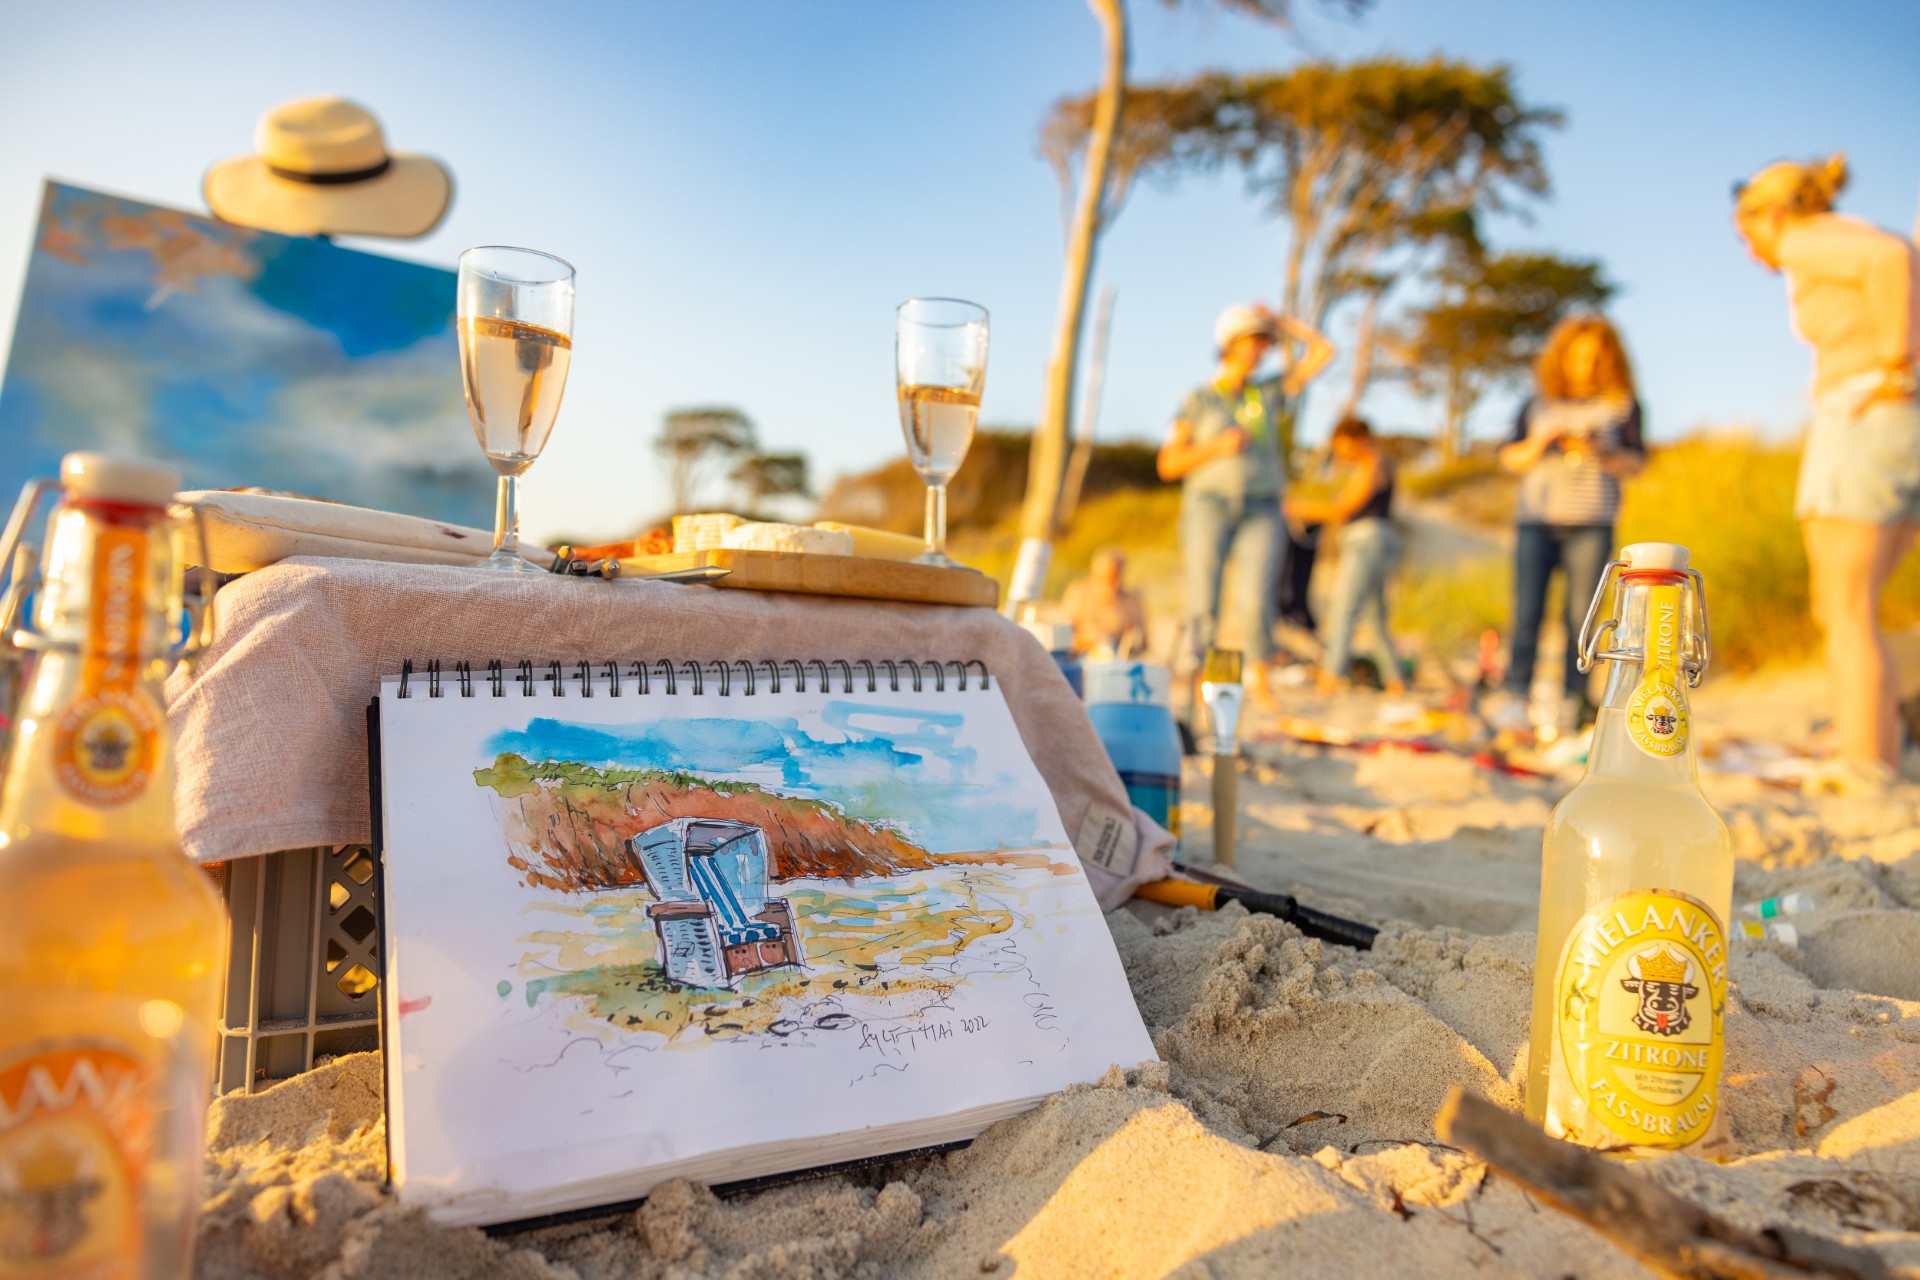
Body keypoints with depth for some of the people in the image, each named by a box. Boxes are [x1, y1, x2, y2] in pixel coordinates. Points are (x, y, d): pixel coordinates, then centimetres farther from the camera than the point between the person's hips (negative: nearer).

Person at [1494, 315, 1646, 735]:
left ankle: (1572, 702, -2)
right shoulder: (1538, 403, 15)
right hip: (1536, 521, 1)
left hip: (1591, 525, -1)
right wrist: (1539, 444, -7)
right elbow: (1509, 457, 13)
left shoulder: (1622, 404, 12)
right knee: (1527, 612, -8)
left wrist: (1602, 453, -11)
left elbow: (1637, 461, 8)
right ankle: (1515, 697, -7)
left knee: (1581, 614, -4)